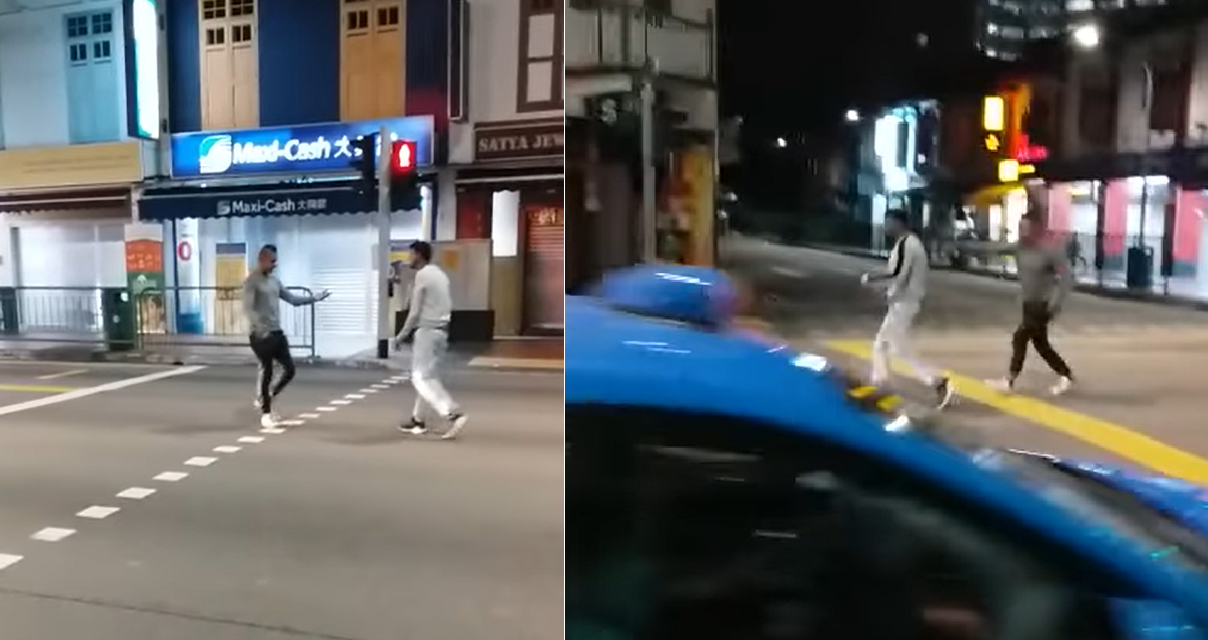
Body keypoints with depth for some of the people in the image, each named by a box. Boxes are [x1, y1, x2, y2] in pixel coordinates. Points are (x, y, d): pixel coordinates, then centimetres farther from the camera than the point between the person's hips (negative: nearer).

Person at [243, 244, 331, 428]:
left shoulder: (274, 280, 15)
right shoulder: (252, 281, -9)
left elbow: (292, 298, 21)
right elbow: (248, 309, -18)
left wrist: (315, 298, 14)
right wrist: (260, 327, -32)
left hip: (277, 332, 8)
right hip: (260, 335, -8)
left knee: (290, 369, 6)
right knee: (266, 371, -2)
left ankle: (266, 399, 25)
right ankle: (265, 413, 11)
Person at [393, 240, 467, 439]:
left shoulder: (422, 275, -12)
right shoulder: (440, 274, 15)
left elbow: (415, 311, -14)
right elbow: (449, 305, 17)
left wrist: (402, 335, -4)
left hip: (427, 331, -9)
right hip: (441, 330, 9)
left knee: (422, 378, -8)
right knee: (426, 376, 15)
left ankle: (453, 414, -20)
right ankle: (418, 420, 21)